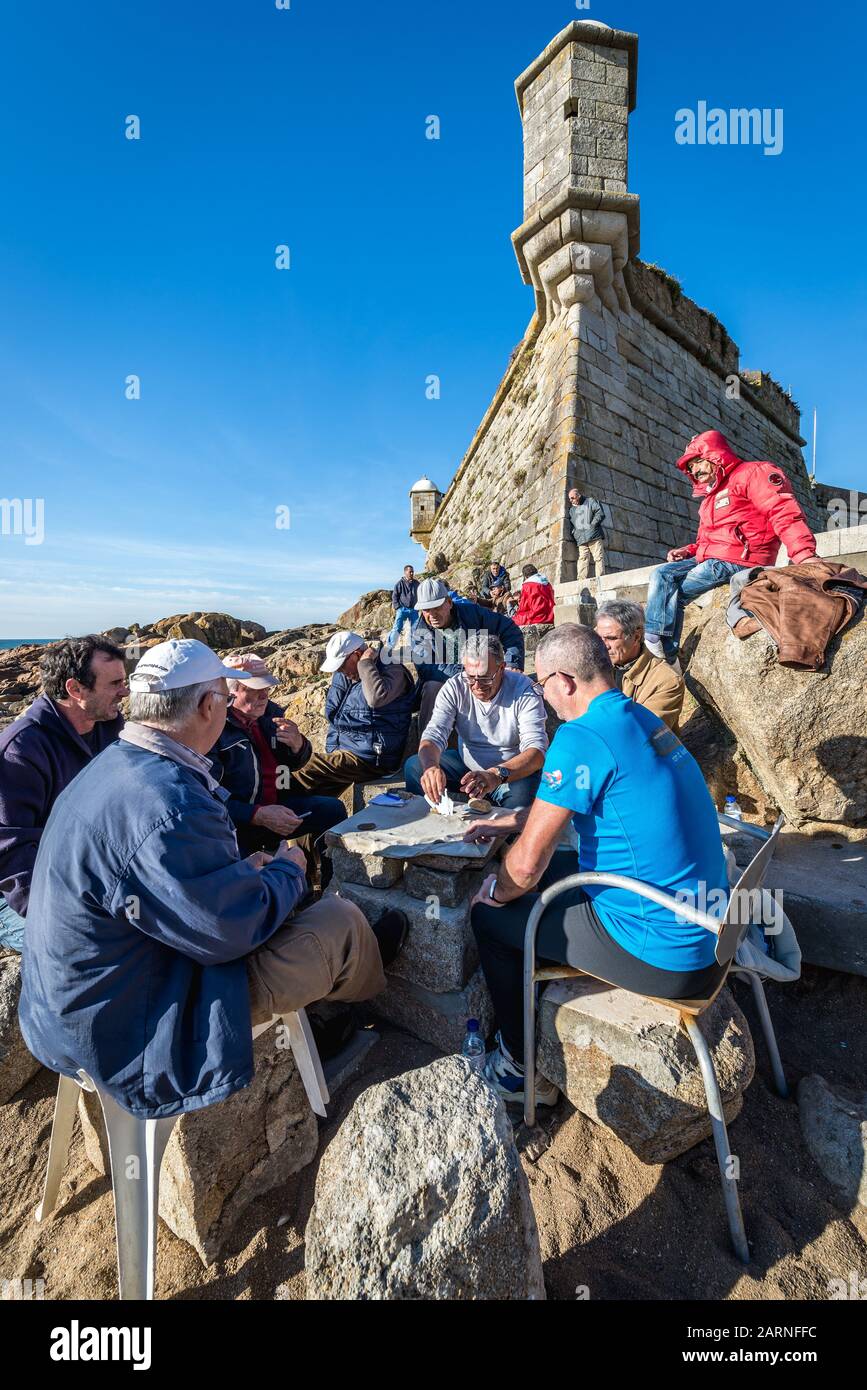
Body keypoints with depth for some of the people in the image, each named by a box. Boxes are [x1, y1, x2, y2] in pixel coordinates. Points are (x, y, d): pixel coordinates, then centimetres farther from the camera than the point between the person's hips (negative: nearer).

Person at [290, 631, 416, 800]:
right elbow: (332, 716, 20)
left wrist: (366, 663, -23)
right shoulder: (342, 676, 13)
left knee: (308, 769, -18)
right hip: (344, 751, 9)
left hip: (371, 759, -9)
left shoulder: (391, 669, -13)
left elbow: (377, 697, -36)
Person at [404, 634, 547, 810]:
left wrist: (496, 775, -48)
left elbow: (537, 750, -29)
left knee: (524, 789, -36)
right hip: (466, 764, 3)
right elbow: (434, 734, -20)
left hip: (513, 770, -3)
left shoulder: (525, 690, -20)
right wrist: (430, 766, -46)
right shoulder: (454, 687, -12)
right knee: (413, 766, -15)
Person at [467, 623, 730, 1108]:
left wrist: (495, 892, -1)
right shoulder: (642, 718, 4)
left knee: (489, 916, 5)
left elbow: (526, 864, -22)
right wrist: (508, 822, 22)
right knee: (549, 875, 23)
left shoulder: (581, 737, -24)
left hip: (660, 955, -9)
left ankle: (523, 1069, 24)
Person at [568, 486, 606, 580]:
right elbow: (571, 525, 25)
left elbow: (600, 514, 2)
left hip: (594, 537, -3)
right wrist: (574, 534, 7)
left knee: (598, 558, -11)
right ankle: (581, 580, -24)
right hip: (581, 540, 4)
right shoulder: (572, 509, 27)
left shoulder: (590, 501, 14)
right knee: (582, 559, -12)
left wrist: (592, 525, -8)